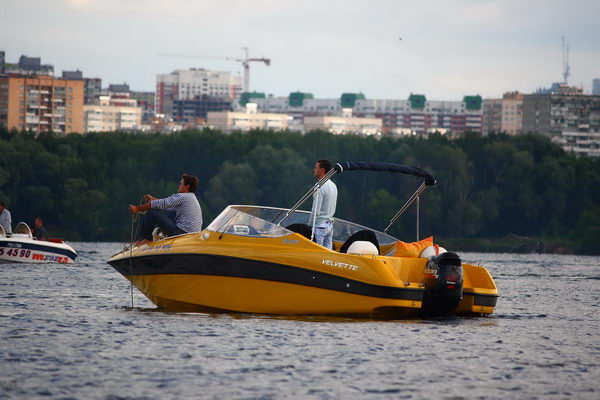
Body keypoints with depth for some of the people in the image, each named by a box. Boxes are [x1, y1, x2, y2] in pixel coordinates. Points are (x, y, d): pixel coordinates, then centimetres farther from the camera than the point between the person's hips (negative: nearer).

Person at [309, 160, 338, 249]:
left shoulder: (320, 187, -15)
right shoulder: (333, 186, 13)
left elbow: (316, 211, -17)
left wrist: (310, 224, -7)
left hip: (320, 225, -9)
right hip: (330, 225, 9)